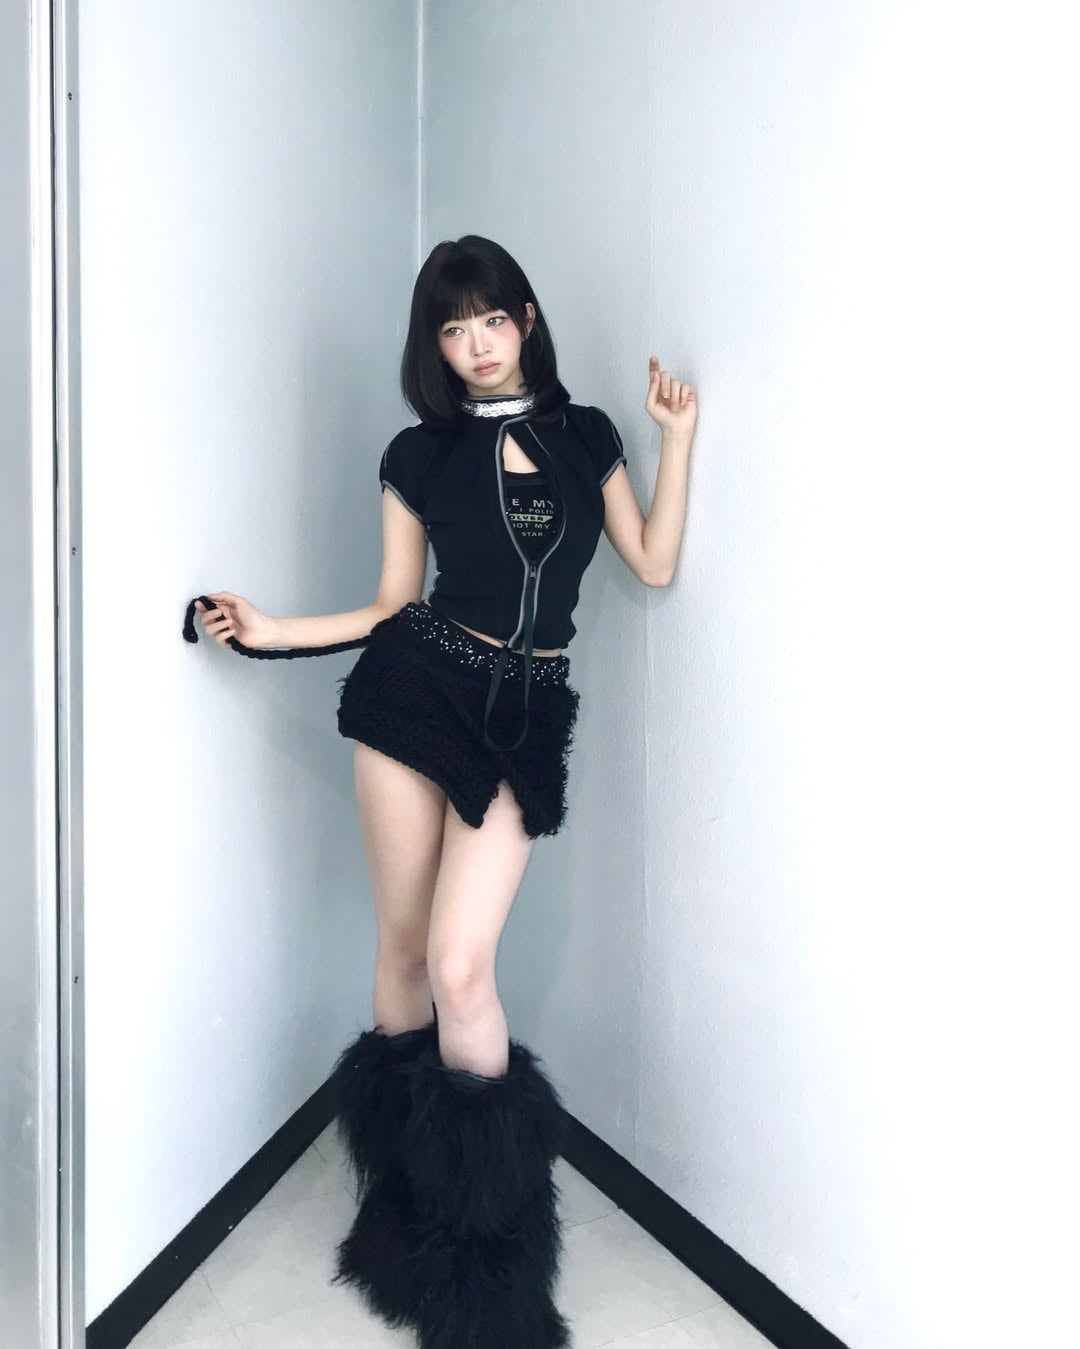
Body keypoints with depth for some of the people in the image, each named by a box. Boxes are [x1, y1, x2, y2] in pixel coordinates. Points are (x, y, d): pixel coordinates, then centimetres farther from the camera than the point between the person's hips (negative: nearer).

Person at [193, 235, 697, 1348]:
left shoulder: (585, 434, 12)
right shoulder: (419, 453, 9)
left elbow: (656, 563, 10)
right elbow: (395, 604, 11)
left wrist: (677, 436, 6)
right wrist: (271, 631, 3)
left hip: (526, 714, -1)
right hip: (417, 687, 1)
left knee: (461, 966, -11)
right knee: (404, 944, 6)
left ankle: (488, 1246, 9)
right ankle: (403, 1196, 27)